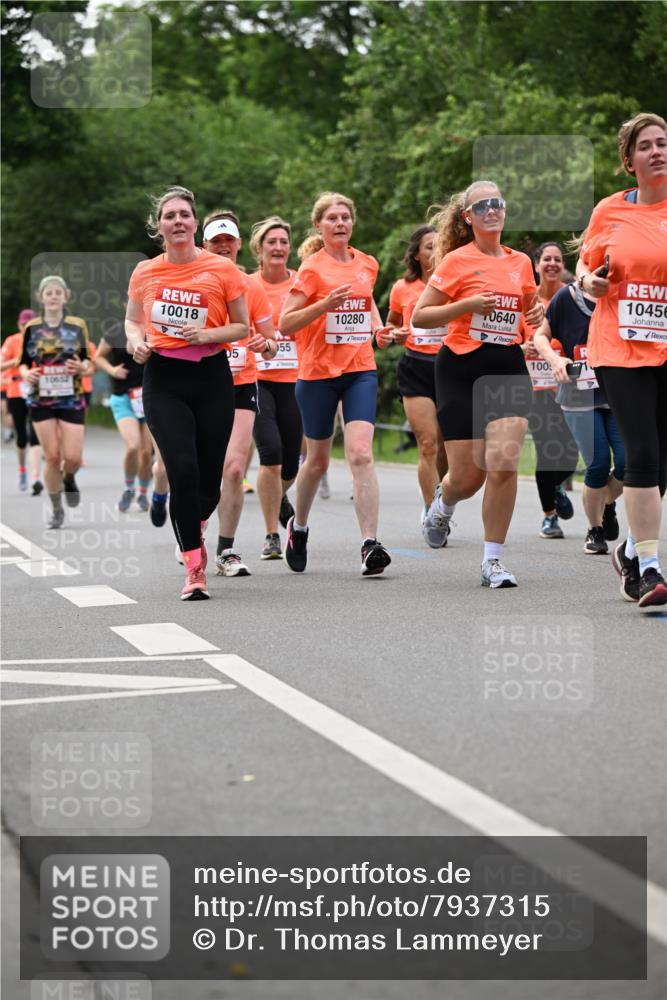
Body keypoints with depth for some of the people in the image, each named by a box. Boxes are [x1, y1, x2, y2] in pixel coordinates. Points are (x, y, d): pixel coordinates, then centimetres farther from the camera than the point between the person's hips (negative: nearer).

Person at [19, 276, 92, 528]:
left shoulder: (77, 326, 3)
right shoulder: (32, 328, 3)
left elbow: (88, 361, 8)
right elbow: (23, 362, 9)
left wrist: (82, 368, -15)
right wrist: (26, 374, -13)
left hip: (72, 400, 0)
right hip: (41, 400, 0)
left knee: (73, 457, -7)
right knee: (52, 457, -2)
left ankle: (68, 479, 29)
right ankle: (56, 509, 13)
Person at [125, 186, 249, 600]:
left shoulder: (222, 269, -1)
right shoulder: (144, 273, 5)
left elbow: (242, 326, 5)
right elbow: (132, 321, 20)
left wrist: (207, 334, -13)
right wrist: (137, 341, -2)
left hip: (212, 378, 0)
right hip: (163, 380, 0)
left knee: (209, 480, 3)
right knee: (183, 471, -17)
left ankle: (193, 530, 37)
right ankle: (195, 569, -9)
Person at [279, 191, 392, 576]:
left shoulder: (367, 264, 7)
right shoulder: (313, 268, -6)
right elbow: (285, 324, -10)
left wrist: (378, 324, 9)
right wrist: (325, 305, -24)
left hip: (360, 370, 2)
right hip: (318, 373, -2)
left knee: (361, 453, -15)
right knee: (318, 460, 10)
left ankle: (370, 544, -20)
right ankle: (298, 526, 37)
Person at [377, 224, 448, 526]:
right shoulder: (403, 288, 6)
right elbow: (392, 322, 23)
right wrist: (393, 334, 2)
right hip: (416, 368, -1)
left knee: (446, 447, 4)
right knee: (428, 444, -10)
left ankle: (432, 502, 29)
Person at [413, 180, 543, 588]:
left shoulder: (521, 262, 11)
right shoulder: (457, 261, -2)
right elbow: (419, 316, -4)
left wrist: (537, 312, 4)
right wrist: (469, 304, -15)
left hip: (510, 368, 3)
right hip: (462, 369, -3)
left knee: (503, 462, -15)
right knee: (468, 476, -2)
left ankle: (493, 561, -4)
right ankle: (443, 504, 36)